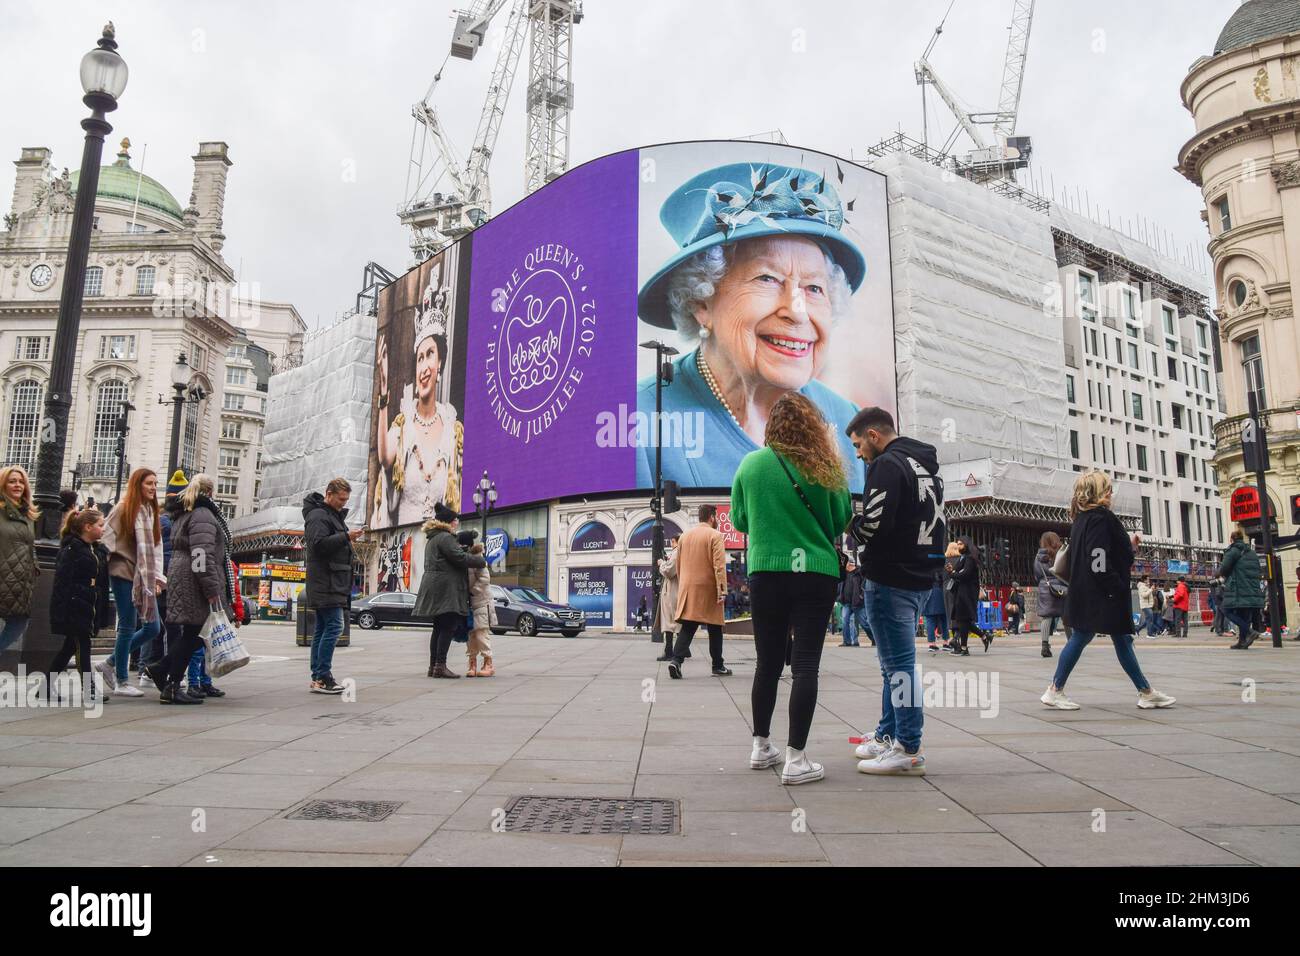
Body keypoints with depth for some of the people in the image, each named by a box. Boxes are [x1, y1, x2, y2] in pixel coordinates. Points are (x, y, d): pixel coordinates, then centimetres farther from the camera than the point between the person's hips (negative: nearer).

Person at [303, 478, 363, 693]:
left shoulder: (333, 515, 24)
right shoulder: (318, 515, -8)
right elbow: (319, 544, -21)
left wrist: (348, 538, 12)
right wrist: (346, 536, -20)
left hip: (333, 583, 11)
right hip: (326, 582, -11)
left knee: (322, 628, 10)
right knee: (334, 626, -14)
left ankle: (318, 677, 13)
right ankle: (322, 677, -13)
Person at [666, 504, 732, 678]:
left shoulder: (684, 536, 12)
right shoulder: (715, 535, -7)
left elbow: (678, 565, 17)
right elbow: (719, 565, -15)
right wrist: (722, 590, -17)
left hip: (688, 589, 5)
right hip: (708, 589, -5)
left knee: (687, 628, 2)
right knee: (714, 628, 8)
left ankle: (676, 660, -16)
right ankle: (718, 666, 16)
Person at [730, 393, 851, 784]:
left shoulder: (750, 464, -2)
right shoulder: (825, 468, -4)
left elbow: (739, 521, 8)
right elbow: (843, 520, 5)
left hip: (766, 574, 2)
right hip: (815, 575, -2)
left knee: (768, 663, 14)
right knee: (805, 665, 1)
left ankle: (761, 747, 25)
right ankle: (796, 759, 1)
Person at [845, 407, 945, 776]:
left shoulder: (887, 464, -12)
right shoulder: (927, 466, 18)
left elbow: (873, 524, -22)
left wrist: (850, 526, -1)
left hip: (891, 580, -10)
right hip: (920, 578, 10)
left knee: (899, 663, -5)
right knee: (894, 662, 18)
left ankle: (909, 750, 0)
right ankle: (888, 736, 27)